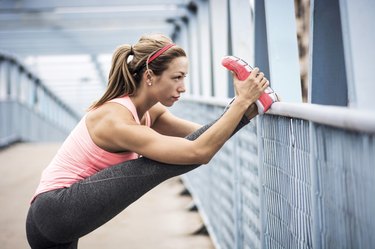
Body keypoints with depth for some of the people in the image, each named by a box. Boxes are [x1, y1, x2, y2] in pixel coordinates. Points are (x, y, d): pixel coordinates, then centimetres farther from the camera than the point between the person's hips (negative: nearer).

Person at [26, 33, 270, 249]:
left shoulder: (149, 112, 4)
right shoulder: (117, 121, -24)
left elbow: (204, 137, 2)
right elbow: (199, 152, -30)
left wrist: (247, 108, -10)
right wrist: (243, 101, -27)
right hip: (58, 212, -10)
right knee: (161, 163, -20)